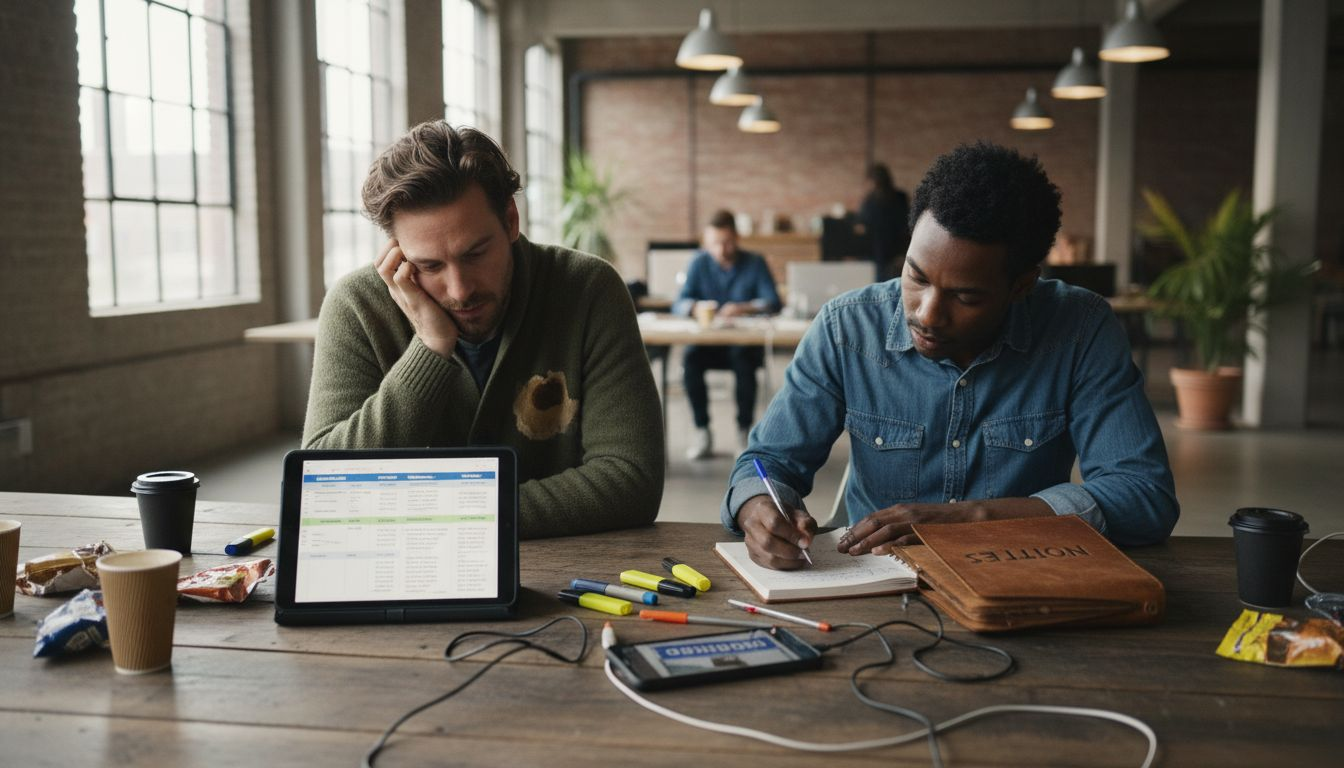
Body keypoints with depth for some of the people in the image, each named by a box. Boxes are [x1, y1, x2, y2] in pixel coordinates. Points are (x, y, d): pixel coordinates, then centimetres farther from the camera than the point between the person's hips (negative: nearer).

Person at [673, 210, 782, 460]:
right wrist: (697, 306, -25)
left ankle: (744, 431, -21)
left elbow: (773, 302, -9)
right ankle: (701, 431, -21)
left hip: (745, 343, -2)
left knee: (743, 361, -36)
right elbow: (678, 305, -1)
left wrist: (744, 308, -29)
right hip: (708, 343, 2)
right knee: (690, 359, -32)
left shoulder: (754, 263, 1)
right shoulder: (699, 263, 6)